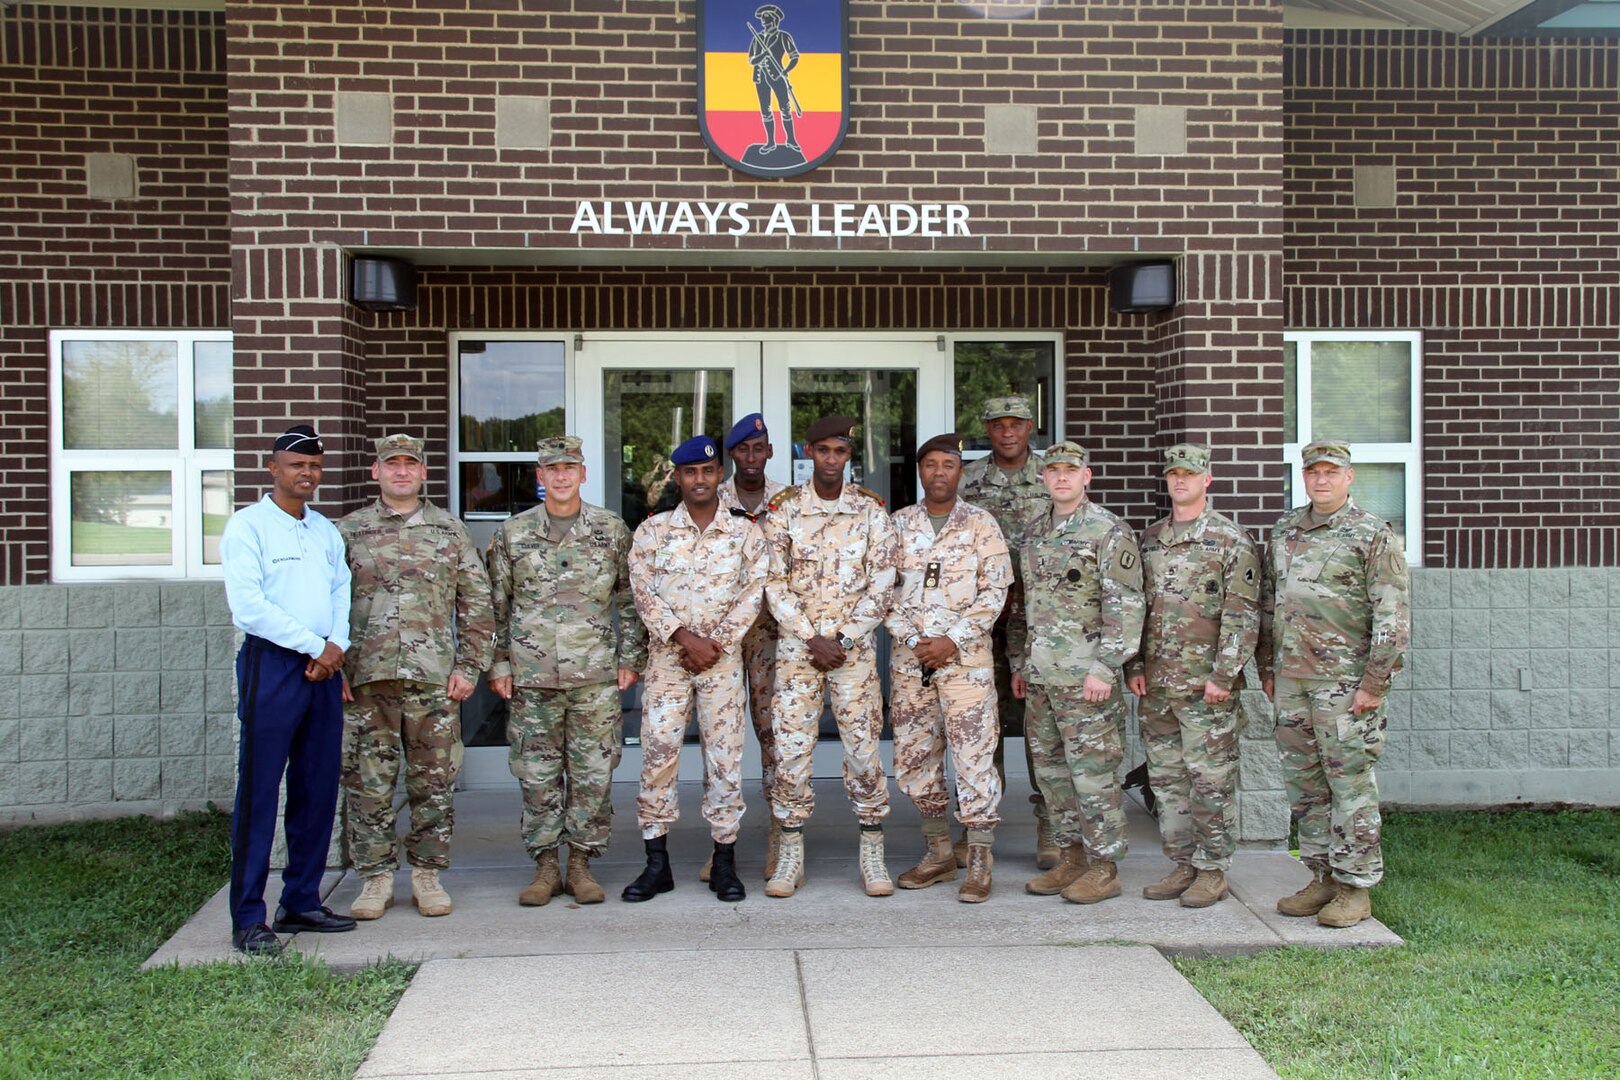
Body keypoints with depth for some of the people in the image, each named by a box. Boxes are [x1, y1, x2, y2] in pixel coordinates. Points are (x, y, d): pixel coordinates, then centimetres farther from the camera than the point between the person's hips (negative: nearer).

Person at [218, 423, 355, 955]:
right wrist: (315, 645, -12)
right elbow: (248, 606, -12)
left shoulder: (327, 531, 17)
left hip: (323, 669, 6)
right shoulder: (248, 525, -2)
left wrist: (337, 646, -7)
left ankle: (301, 902, 18)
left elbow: (343, 593, 12)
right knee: (258, 792, -5)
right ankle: (248, 919, 0)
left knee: (318, 790, 8)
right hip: (272, 666, -6)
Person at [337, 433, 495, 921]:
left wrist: (469, 666, 0)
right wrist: (334, 666, -2)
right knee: (368, 781, 3)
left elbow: (477, 603, 8)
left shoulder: (450, 531, 9)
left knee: (434, 780, 4)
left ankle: (427, 872, 17)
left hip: (434, 678, 0)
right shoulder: (349, 531, 8)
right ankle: (375, 876, 15)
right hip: (366, 679, 0)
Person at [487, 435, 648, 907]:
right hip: (532, 678, 1)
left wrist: (631, 658, 2)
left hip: (596, 675, 0)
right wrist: (499, 664, 4)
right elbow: (497, 606, 9)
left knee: (593, 774, 3)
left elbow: (630, 600, 8)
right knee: (537, 776, 4)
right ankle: (545, 866, 16)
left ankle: (581, 864, 14)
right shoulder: (512, 533, 6)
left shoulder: (612, 530, 5)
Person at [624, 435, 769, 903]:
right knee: (658, 750, -4)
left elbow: (753, 592, -1)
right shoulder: (653, 530, 6)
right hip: (667, 655, 0)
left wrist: (716, 644, -10)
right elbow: (643, 592, -2)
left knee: (725, 755, 1)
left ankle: (724, 862, 9)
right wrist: (684, 636, -13)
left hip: (723, 656, 0)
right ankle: (657, 862, 5)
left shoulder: (745, 531, 6)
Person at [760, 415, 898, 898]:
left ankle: (872, 855, 12)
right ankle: (791, 856, 11)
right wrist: (813, 638, -10)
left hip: (855, 645, 0)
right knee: (790, 746, 0)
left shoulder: (870, 509, 2)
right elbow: (774, 583, -2)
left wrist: (844, 639, -9)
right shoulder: (784, 509, 1)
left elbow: (881, 583, -1)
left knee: (863, 745, 1)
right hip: (797, 644, 0)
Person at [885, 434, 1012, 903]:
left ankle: (979, 863, 0)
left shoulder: (980, 523, 2)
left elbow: (995, 590, -3)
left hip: (965, 656, -4)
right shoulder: (899, 524, 9)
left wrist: (952, 640, -12)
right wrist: (912, 640, -7)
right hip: (908, 658, 4)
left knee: (974, 757, -6)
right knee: (914, 757, 9)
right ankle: (938, 853, 23)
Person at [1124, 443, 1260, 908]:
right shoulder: (1150, 539, 13)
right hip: (1155, 683, 6)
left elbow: (1243, 614, -8)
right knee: (1165, 778, 10)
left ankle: (1212, 870, 10)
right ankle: (1182, 865, 20)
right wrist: (1133, 667, 7)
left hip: (1206, 684, -6)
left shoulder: (1230, 539, -4)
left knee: (1211, 779, 0)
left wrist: (1224, 675, -14)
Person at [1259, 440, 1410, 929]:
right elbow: (1267, 602, 19)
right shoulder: (1283, 531, 13)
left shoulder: (1374, 535, -5)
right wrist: (1267, 668, 16)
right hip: (1291, 680, 6)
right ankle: (1322, 876, 22)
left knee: (1350, 784, -1)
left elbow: (1393, 617, -9)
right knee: (1304, 784, 11)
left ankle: (1355, 887, 8)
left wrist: (1374, 683, -14)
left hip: (1344, 681, -6)